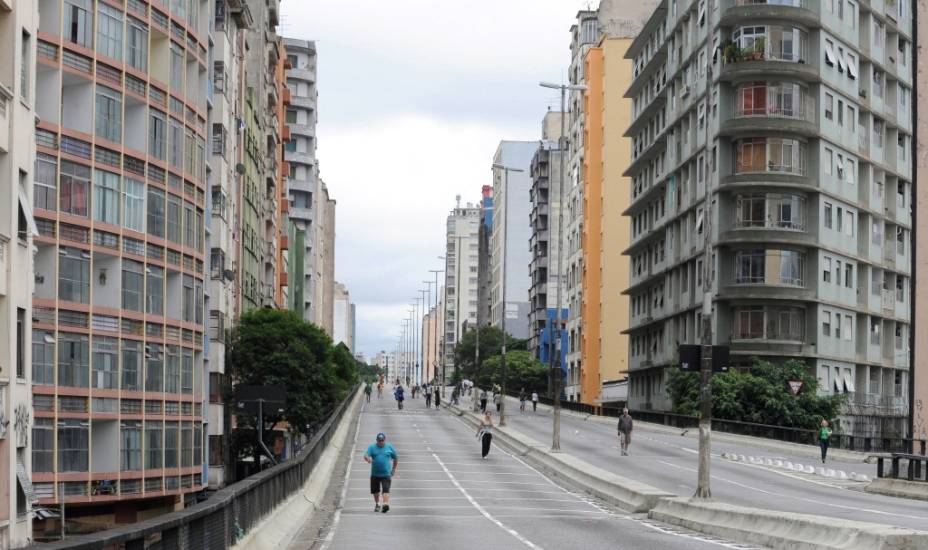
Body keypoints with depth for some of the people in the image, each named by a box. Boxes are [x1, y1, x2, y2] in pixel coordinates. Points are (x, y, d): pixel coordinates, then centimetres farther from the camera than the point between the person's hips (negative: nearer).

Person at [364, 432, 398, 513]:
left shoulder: (389, 447, 5)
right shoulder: (372, 447, 3)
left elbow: (396, 458, 17)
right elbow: (366, 455, -12)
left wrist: (394, 469, 14)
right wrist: (368, 458, -35)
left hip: (386, 474, -2)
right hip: (375, 474, 2)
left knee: (386, 490, -17)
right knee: (375, 490, 11)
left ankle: (386, 504, -28)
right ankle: (377, 504, 30)